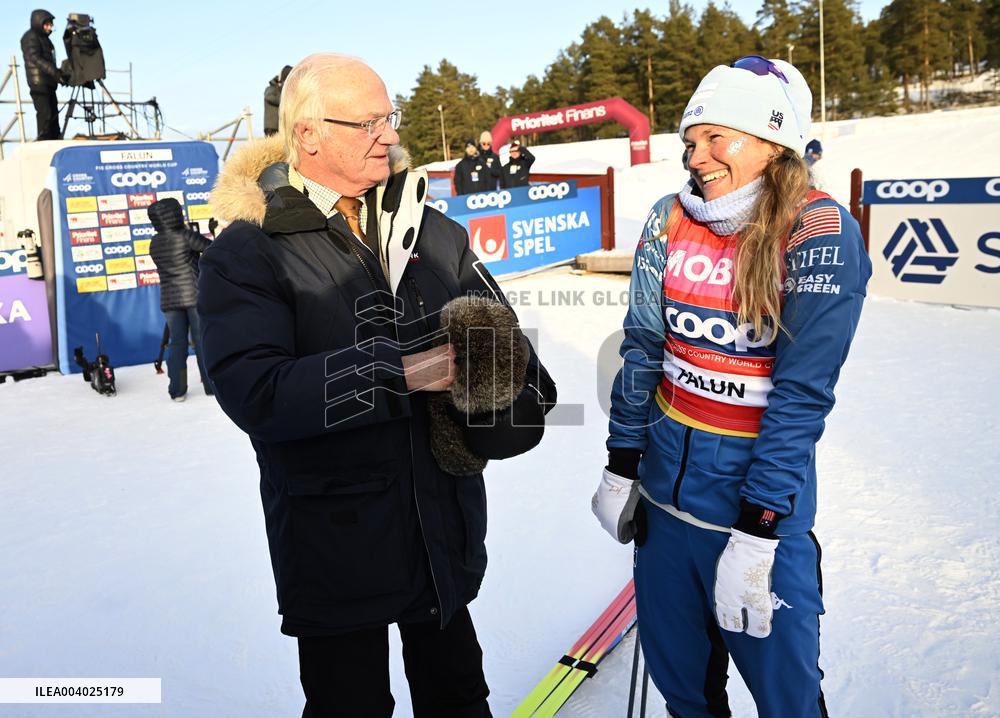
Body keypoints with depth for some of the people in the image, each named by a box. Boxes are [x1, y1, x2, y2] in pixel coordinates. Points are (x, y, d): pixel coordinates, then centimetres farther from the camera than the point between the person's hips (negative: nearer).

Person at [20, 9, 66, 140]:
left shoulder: (43, 38, 20)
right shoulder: (31, 38, -8)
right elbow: (36, 59, -21)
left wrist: (59, 74, 12)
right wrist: (56, 73, -29)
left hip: (48, 83, 9)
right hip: (39, 83, -9)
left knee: (53, 114, 10)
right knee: (45, 114, -13)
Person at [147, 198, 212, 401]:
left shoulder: (154, 243, 7)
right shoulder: (186, 236, -9)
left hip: (169, 299, 4)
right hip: (194, 296, -4)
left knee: (177, 342, 6)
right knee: (203, 340, 2)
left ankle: (177, 390, 4)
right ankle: (212, 384, 7)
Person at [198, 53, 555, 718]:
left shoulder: (434, 233, 4)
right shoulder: (247, 254, -11)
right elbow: (256, 393, -24)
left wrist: (518, 385, -20)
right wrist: (400, 373, -29)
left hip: (447, 528, 5)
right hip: (335, 539, -4)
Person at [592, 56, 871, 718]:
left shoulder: (820, 233, -15)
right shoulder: (672, 221, -1)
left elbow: (802, 392, -17)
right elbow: (643, 346, 4)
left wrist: (757, 532, -18)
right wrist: (621, 465, 5)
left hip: (761, 490, -4)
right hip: (666, 483, 4)